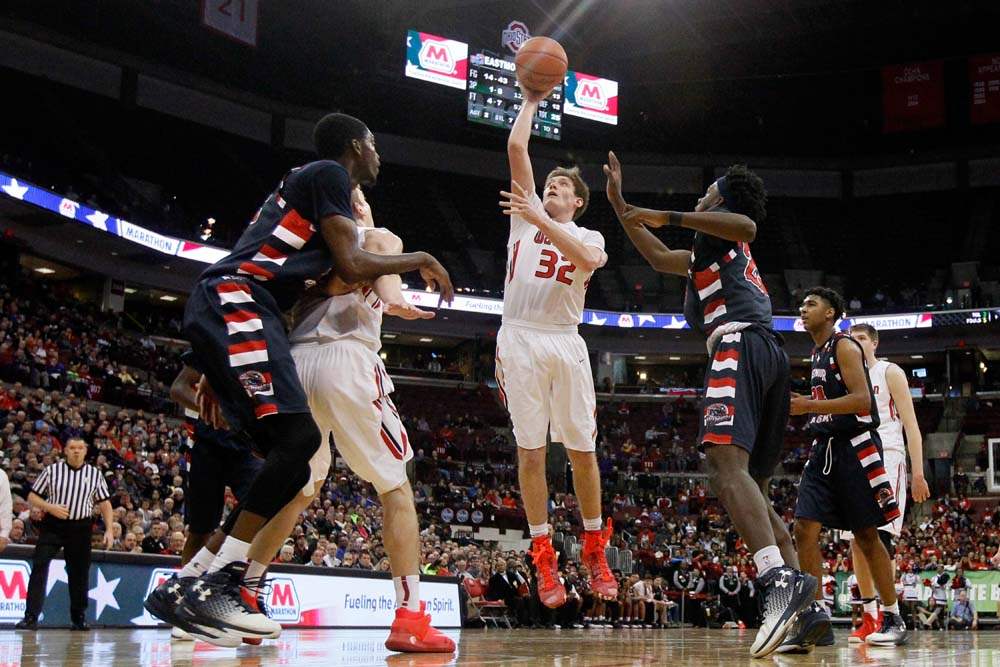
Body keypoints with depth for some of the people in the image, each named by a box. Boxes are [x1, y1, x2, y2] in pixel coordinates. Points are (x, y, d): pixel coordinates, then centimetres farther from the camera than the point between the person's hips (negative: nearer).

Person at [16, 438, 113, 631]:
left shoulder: (95, 474, 5)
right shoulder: (52, 470, 2)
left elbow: (105, 503, 9)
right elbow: (32, 496, 5)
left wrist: (109, 530, -1)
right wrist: (50, 507, -13)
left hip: (80, 528, 1)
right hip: (53, 526, -1)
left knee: (79, 573, 6)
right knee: (39, 568, -10)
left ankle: (78, 618, 19)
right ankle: (31, 617, -8)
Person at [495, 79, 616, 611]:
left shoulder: (588, 236, 14)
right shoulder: (526, 215, 17)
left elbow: (588, 259, -12)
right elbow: (516, 146, 11)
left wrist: (540, 220, -17)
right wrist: (531, 100, 19)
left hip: (564, 342, 0)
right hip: (519, 339, 0)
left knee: (581, 449, 1)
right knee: (531, 450, -2)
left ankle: (594, 551, 13)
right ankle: (544, 557, 1)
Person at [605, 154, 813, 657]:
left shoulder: (717, 226, 12)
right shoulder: (712, 250, 37)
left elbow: (747, 225, -13)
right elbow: (660, 258, 49)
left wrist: (667, 216, -8)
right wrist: (619, 204, 50)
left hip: (740, 345, -10)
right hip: (771, 353, 10)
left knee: (725, 464, -26)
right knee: (750, 484, 10)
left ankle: (779, 579, -47)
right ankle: (804, 603, 1)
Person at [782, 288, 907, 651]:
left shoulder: (844, 346, -9)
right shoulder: (818, 352, 18)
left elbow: (862, 400, -20)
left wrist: (809, 406, -25)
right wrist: (803, 406, 15)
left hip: (854, 447, -8)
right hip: (825, 447, 8)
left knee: (866, 535, 0)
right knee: (804, 528, -6)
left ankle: (894, 619, 12)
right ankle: (815, 616, -8)